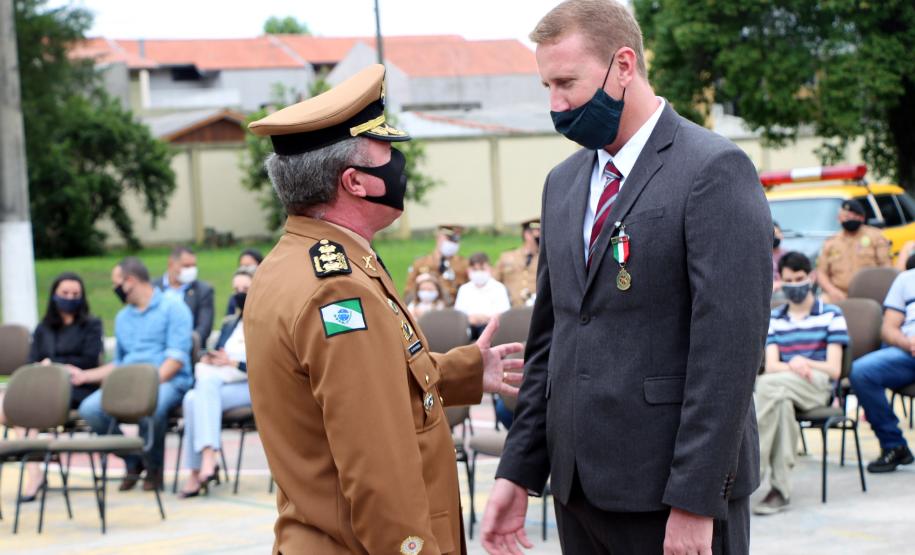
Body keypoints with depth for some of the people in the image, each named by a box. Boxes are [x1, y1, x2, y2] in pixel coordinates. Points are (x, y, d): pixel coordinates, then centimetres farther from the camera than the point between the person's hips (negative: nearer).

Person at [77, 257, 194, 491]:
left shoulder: (172, 308, 2)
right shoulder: (122, 317, 25)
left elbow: (176, 358, -8)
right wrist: (84, 376, 20)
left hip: (167, 382, -6)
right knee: (90, 408, -23)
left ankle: (154, 468, -11)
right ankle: (133, 463, -2)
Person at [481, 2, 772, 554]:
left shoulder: (715, 170, -10)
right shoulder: (563, 183, 14)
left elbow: (729, 348, -15)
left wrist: (695, 502, -18)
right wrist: (518, 471, 10)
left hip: (672, 492, -6)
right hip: (578, 483, 7)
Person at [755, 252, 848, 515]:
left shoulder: (831, 315, 10)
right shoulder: (774, 318, 21)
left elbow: (834, 369, 1)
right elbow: (771, 366, 6)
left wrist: (804, 362, -17)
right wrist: (792, 367, -17)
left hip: (818, 387, -3)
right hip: (782, 388, 3)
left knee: (768, 384, -36)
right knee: (782, 404, -37)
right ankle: (780, 488, -41)